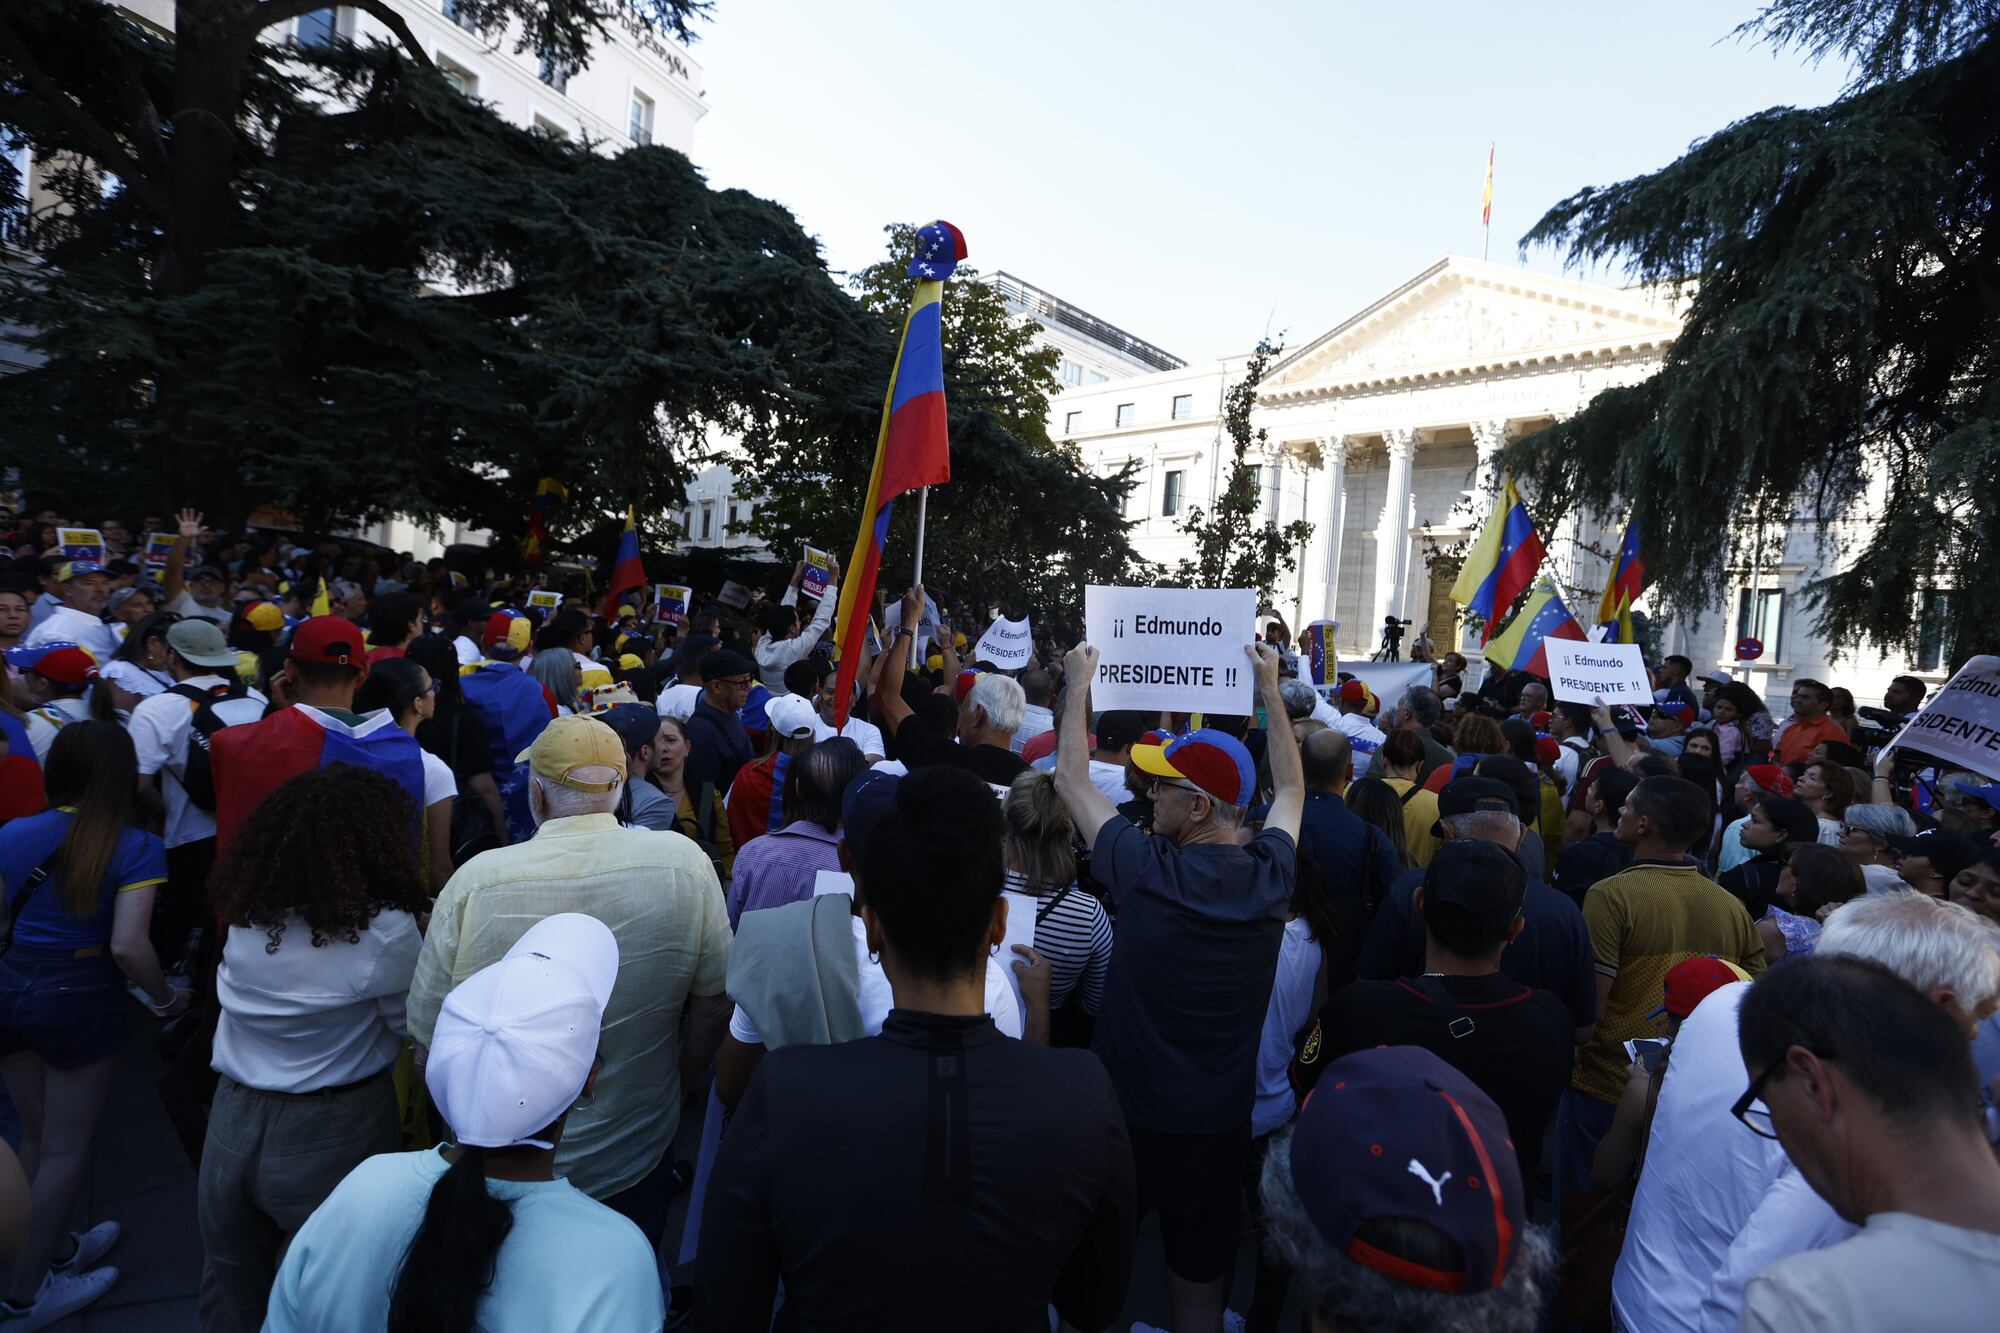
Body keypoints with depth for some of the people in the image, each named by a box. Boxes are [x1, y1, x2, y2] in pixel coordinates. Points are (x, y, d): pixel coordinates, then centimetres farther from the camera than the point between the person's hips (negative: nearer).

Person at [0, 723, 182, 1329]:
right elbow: (126, 946, -22)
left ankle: (58, 1248, 42)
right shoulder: (136, 847, -15)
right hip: (80, 999, -5)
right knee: (66, 1148, 12)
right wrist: (165, 996, -4)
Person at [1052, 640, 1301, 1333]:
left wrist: (1080, 682, 6)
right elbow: (1290, 790, 11)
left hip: (1126, 1118, -3)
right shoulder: (1271, 874, -10)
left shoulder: (1148, 872, -20)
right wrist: (1271, 690, 19)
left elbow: (1070, 778, -6)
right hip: (1221, 1126, 3)